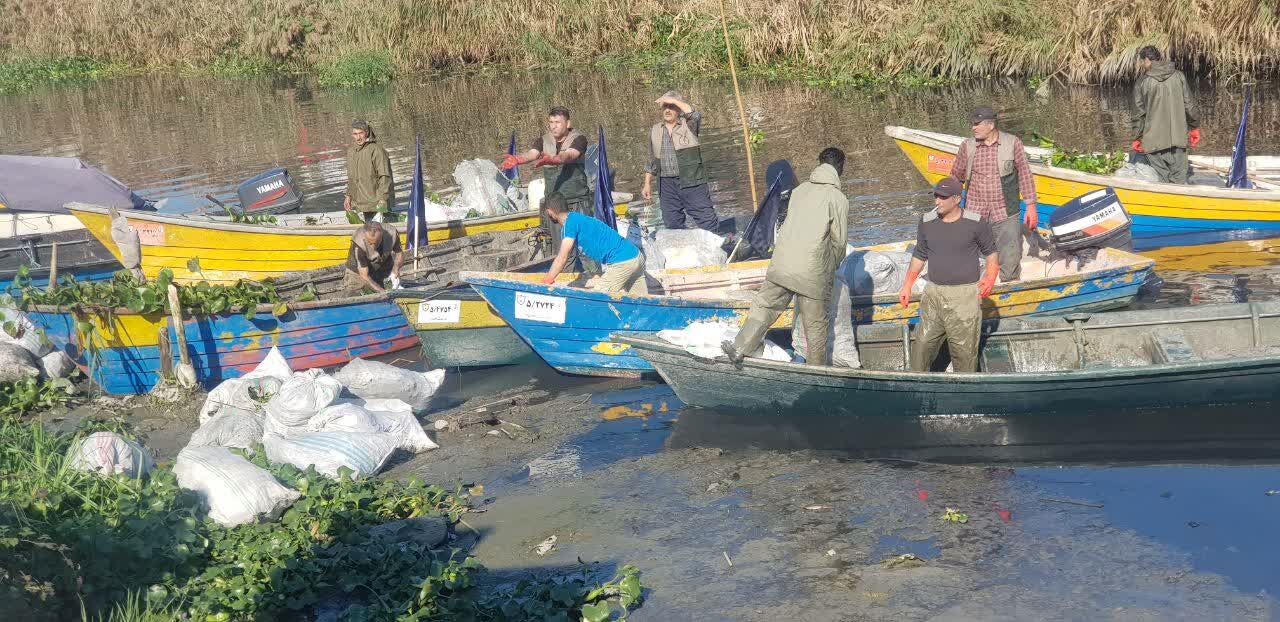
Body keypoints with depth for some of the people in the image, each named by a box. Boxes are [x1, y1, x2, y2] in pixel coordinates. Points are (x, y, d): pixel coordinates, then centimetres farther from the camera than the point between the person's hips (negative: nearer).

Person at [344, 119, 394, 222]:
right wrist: (348, 195, 16)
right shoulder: (351, 151, 11)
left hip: (376, 202, -7)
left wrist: (382, 199, -18)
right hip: (362, 202, 7)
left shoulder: (376, 150, -13)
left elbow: (384, 177, -14)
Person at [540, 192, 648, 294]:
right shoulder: (577, 219, 19)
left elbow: (562, 259, -11)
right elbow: (566, 256, 27)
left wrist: (546, 281, -3)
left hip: (621, 263, -9)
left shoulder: (571, 222, -10)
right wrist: (550, 275, 28)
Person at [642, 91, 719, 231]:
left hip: (692, 182, -4)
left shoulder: (688, 125, 2)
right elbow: (652, 162, 18)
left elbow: (695, 115, -23)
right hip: (667, 185, 4)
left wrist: (674, 100, -19)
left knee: (708, 221, -6)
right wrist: (647, 184, 14)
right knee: (672, 224, 7)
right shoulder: (655, 131, 13)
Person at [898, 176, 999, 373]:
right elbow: (919, 256, 17)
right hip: (933, 293, 4)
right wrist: (907, 286, 14)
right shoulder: (927, 222, 4)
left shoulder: (975, 223, -6)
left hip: (965, 295, -4)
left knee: (964, 349, 0)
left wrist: (990, 277, -8)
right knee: (923, 345, 7)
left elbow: (991, 251, 7)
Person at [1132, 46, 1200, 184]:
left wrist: (1137, 138, 7)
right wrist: (1194, 127, 16)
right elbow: (1189, 105, 5)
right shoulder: (1178, 76, 3)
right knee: (1179, 179, 7)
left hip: (1154, 141, -2)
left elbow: (1139, 113, -2)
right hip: (1178, 139, 2)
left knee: (1160, 180, 4)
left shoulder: (1142, 82, -4)